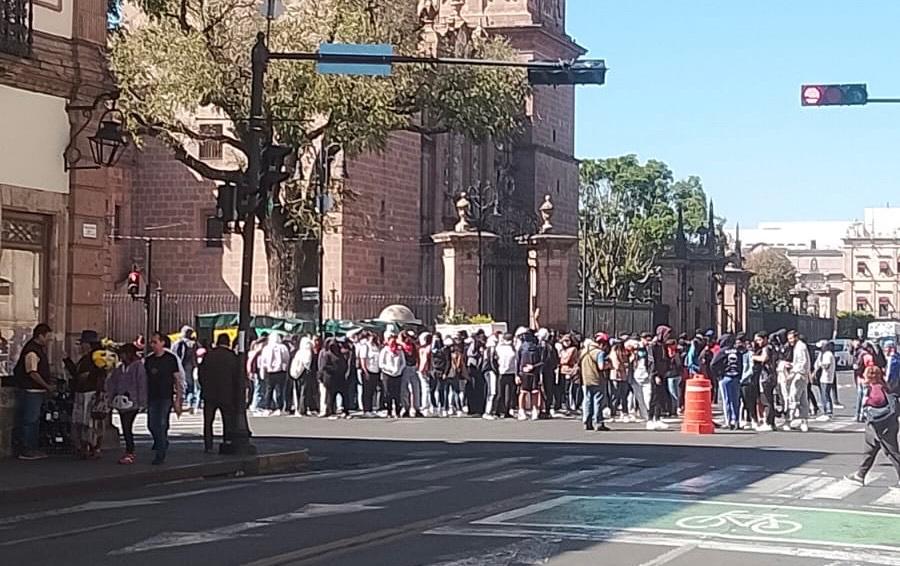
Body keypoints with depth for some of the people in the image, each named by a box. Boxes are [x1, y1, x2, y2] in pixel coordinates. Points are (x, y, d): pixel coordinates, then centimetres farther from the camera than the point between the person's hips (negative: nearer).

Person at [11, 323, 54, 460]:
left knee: (34, 420, 15)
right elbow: (32, 373, -22)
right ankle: (24, 451, -1)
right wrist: (47, 386, -15)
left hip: (37, 391, 10)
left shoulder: (39, 348, 12)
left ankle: (32, 448, 21)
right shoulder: (32, 351, -19)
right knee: (29, 420, -5)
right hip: (30, 391, -10)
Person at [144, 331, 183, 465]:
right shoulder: (148, 360, 10)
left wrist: (178, 400, -8)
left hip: (166, 397, -5)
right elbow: (144, 379, 16)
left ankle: (160, 455, -3)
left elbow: (177, 379, -2)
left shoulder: (171, 358, -2)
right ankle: (163, 444, 32)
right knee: (151, 425, 4)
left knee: (161, 425, -9)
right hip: (152, 397, 5)